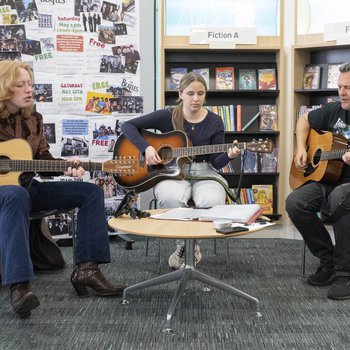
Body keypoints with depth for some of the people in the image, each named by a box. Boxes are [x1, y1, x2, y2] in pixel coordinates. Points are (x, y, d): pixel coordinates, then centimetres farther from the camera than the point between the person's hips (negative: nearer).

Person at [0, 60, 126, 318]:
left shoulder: (33, 119, 8)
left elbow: (44, 159, 10)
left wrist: (66, 167, -8)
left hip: (27, 187, 7)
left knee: (91, 192, -5)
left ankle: (87, 269, -15)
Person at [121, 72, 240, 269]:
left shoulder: (214, 122, 1)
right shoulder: (167, 116, -3)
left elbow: (216, 162, -1)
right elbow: (128, 126, -3)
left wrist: (228, 156, -23)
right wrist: (146, 147, -17)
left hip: (203, 172, 1)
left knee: (213, 202, -34)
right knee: (171, 198, -38)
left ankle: (186, 246, -5)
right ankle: (186, 244, -10)